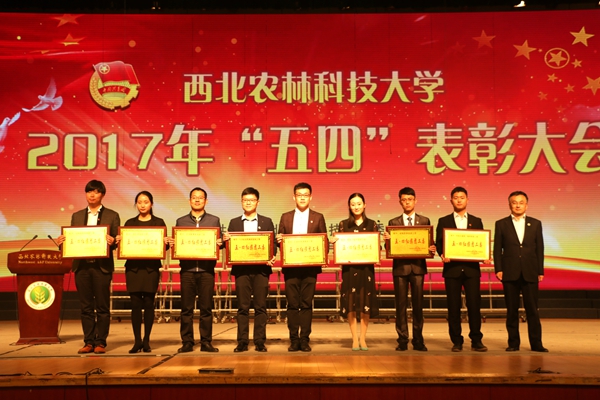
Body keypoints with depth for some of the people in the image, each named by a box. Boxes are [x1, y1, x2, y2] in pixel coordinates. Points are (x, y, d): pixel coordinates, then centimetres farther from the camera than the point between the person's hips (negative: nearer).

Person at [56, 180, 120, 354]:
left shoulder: (112, 216, 5)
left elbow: (117, 240, 0)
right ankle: (88, 342, 13)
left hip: (102, 266, -3)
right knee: (86, 307, 6)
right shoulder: (76, 216, 15)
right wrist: (63, 241, -8)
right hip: (81, 265, 3)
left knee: (102, 307, 1)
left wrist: (112, 241, -22)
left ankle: (101, 342, 8)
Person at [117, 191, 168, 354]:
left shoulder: (159, 222, 6)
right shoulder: (130, 223, 12)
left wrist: (166, 242, -17)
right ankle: (137, 340, 7)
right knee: (135, 304, -1)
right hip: (133, 267, 1)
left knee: (148, 303, 0)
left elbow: (164, 244, 4)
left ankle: (146, 340, 9)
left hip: (151, 267, -1)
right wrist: (118, 240, -10)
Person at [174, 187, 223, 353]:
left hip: (207, 269, -1)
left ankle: (206, 342, 9)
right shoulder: (181, 221, 12)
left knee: (206, 308, 2)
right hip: (187, 269, 1)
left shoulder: (214, 220, 10)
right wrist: (171, 243, -10)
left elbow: (219, 242, 9)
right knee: (186, 308, 2)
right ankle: (187, 342, 10)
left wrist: (220, 243, -12)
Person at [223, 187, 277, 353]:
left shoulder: (267, 221, 10)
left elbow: (273, 243, 5)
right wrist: (226, 240, -13)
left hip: (261, 268, -1)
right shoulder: (234, 222, 12)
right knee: (243, 307, 2)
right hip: (241, 268, 1)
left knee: (260, 306, 1)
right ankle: (242, 342, 7)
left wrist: (272, 257, -13)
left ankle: (260, 341, 6)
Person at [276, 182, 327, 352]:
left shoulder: (318, 217, 7)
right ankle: (294, 340, 8)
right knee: (292, 304, 1)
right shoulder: (285, 217, 11)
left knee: (307, 304, 1)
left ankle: (305, 339, 8)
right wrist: (279, 240, -11)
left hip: (310, 267, -1)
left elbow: (325, 242, 6)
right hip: (291, 267, 1)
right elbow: (280, 241, 11)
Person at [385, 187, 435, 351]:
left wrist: (431, 248, -16)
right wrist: (387, 239, -16)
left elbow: (429, 242, 6)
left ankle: (418, 340, 10)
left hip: (417, 266, 0)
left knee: (418, 304, 2)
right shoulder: (393, 222, 8)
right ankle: (402, 340, 9)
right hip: (400, 266, 0)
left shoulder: (424, 221, 8)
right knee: (401, 304, 2)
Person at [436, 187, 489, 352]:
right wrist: (442, 255, -16)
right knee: (453, 306, 1)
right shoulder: (443, 221, 10)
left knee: (474, 304, -3)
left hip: (471, 268, 1)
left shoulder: (476, 221, 13)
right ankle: (457, 341, 10)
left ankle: (476, 340, 6)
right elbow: (439, 243, 3)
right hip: (452, 268, 0)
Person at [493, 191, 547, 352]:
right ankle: (513, 342, 11)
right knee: (512, 310, 4)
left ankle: (536, 343, 9)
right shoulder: (501, 224, 6)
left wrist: (540, 271, 4)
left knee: (532, 309, 2)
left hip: (530, 273, 1)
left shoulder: (535, 223, 9)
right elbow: (497, 249, 4)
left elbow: (539, 248, 8)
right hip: (510, 273, 0)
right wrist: (498, 269, -5)